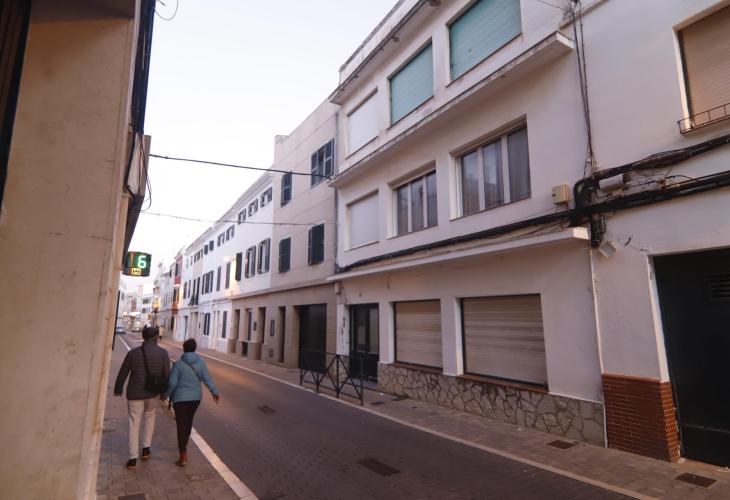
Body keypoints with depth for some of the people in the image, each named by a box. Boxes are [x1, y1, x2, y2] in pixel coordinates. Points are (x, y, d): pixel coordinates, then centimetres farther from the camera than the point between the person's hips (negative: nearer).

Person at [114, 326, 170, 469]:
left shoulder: (133, 353, -7)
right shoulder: (163, 353, -8)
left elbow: (122, 373, 1)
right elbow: (166, 375, -4)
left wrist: (118, 389, 19)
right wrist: (163, 392, 10)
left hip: (135, 393, -1)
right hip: (153, 393, 1)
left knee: (134, 424, 10)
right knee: (150, 417, 25)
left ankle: (132, 458, 11)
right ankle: (146, 448, 26)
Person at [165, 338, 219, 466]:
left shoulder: (178, 364, -14)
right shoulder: (201, 362, -6)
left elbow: (172, 383, -13)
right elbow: (207, 379, -5)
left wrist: (168, 395, 5)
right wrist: (215, 392, 5)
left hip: (180, 398, -4)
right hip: (196, 397, 4)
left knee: (181, 425, 2)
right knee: (188, 421, 24)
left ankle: (183, 455, -4)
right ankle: (183, 445, 42)